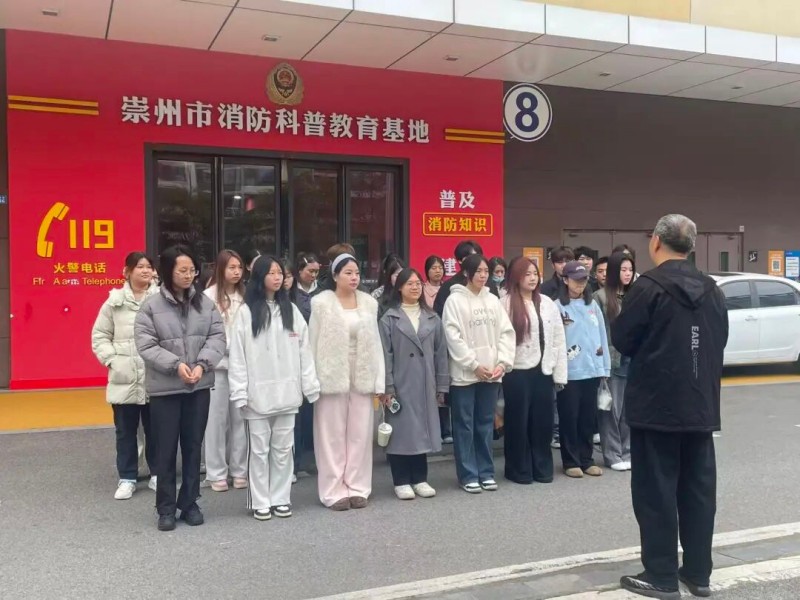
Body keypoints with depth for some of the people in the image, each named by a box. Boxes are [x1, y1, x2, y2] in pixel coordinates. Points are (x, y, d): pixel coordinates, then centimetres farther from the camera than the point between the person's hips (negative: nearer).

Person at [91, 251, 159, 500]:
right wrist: (111, 360, -4)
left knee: (155, 430, 11)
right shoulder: (115, 301, 1)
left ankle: (157, 474, 25)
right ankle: (127, 478, 23)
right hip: (124, 379, 1)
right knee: (125, 431, 11)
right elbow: (100, 336, 7)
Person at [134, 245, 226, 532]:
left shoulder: (205, 303, 4)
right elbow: (146, 345, -10)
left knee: (193, 446, 11)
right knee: (166, 449, 5)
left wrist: (202, 364, -15)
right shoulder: (151, 306, -5)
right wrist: (176, 364, -20)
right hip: (165, 388, -3)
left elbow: (218, 337, 0)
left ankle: (189, 503, 24)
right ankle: (166, 508, 17)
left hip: (199, 386, 3)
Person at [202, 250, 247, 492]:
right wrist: (230, 348, -10)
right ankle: (216, 473, 10)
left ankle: (239, 471, 17)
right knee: (217, 418, 2)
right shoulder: (209, 296, -4)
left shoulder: (244, 296, 8)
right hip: (218, 365, -3)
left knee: (239, 418, 7)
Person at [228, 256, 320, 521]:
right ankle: (260, 502, 15)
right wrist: (240, 393, -10)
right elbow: (238, 355, -5)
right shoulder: (247, 312, -1)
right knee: (259, 449, 5)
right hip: (258, 393, -3)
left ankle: (280, 499, 20)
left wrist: (311, 385, 1)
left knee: (283, 448, 10)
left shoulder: (291, 310, 8)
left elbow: (304, 351, 6)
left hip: (286, 392, 3)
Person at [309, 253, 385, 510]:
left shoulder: (369, 302, 7)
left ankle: (357, 487, 18)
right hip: (332, 377, -3)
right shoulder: (321, 302, -4)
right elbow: (313, 343, -3)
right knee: (333, 435, 3)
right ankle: (334, 490, 10)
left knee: (360, 434, 8)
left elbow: (375, 343, 6)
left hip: (362, 377, 3)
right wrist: (313, 379, -7)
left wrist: (379, 380, 2)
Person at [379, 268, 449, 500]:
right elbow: (385, 355, -6)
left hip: (425, 385, 4)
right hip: (400, 385, -3)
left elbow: (441, 352, 9)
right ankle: (401, 481, 12)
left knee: (422, 429, 9)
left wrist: (441, 386, 5)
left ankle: (420, 479, 20)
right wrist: (387, 387, -11)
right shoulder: (389, 318, -2)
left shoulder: (432, 318, 9)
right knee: (401, 430, 1)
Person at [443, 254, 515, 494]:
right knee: (465, 425, 2)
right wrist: (474, 365, -13)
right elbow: (453, 337, -10)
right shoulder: (455, 300, -4)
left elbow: (506, 332, 7)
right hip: (465, 374, -4)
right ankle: (468, 475, 11)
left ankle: (486, 472, 21)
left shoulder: (493, 300, 10)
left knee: (486, 424, 12)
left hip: (492, 373, 4)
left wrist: (503, 362, -6)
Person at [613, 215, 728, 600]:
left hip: (656, 404, -6)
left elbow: (621, 339, -9)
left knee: (656, 491, 1)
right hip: (701, 404, 7)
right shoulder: (711, 290, 7)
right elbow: (719, 340, 15)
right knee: (698, 488, 11)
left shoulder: (649, 287, -13)